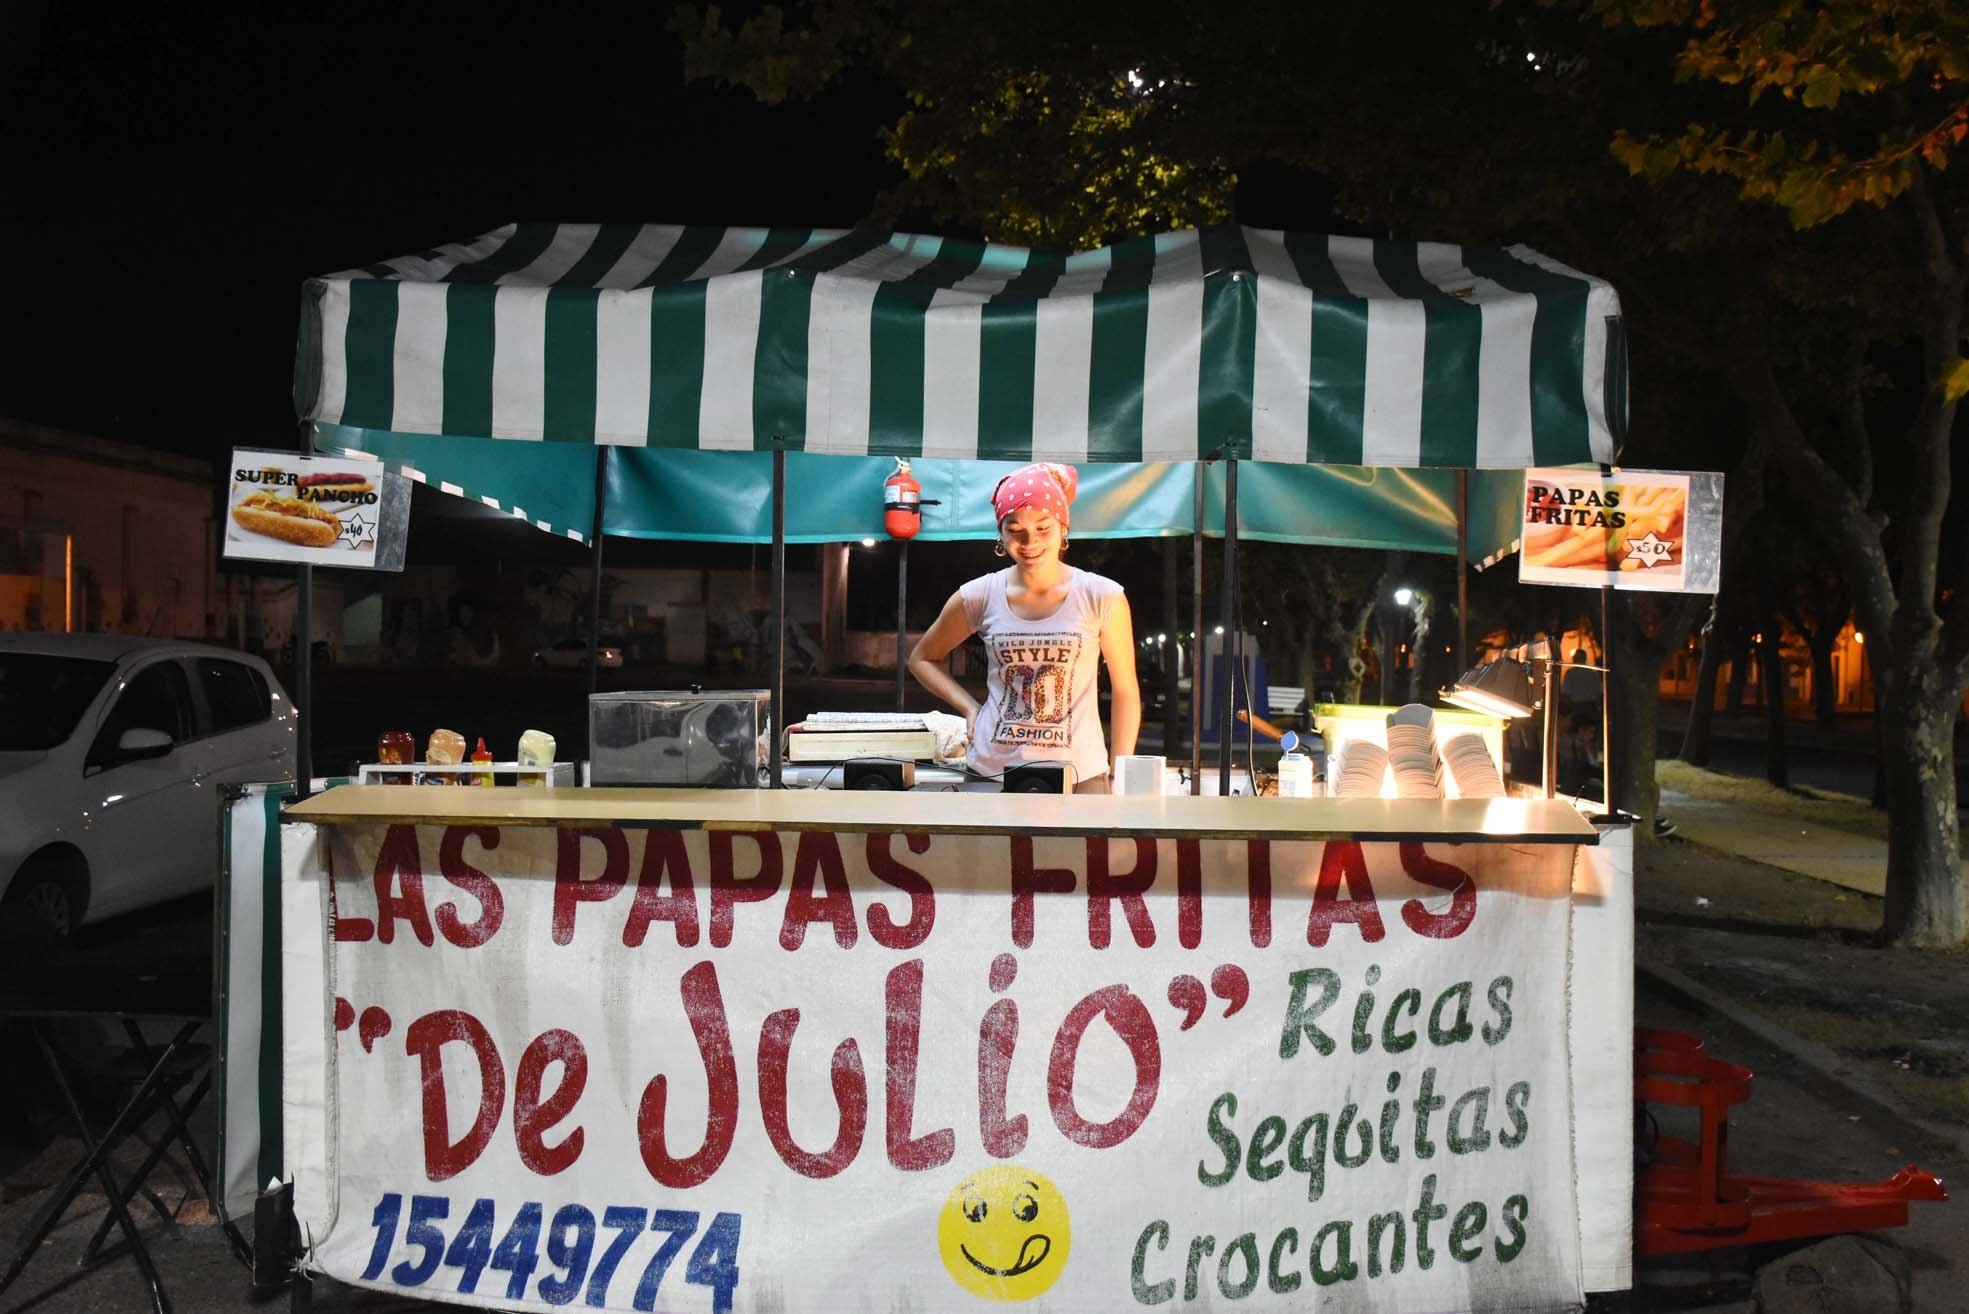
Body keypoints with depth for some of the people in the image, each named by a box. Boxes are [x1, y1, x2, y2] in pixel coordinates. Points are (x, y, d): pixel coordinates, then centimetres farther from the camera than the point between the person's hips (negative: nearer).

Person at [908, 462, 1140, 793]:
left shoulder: (1101, 598, -4)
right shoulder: (979, 597, 0)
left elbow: (1125, 691, 4)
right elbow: (922, 658, 16)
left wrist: (1119, 778, 1)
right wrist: (969, 708, 2)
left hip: (1079, 774, -1)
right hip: (991, 769, 1)